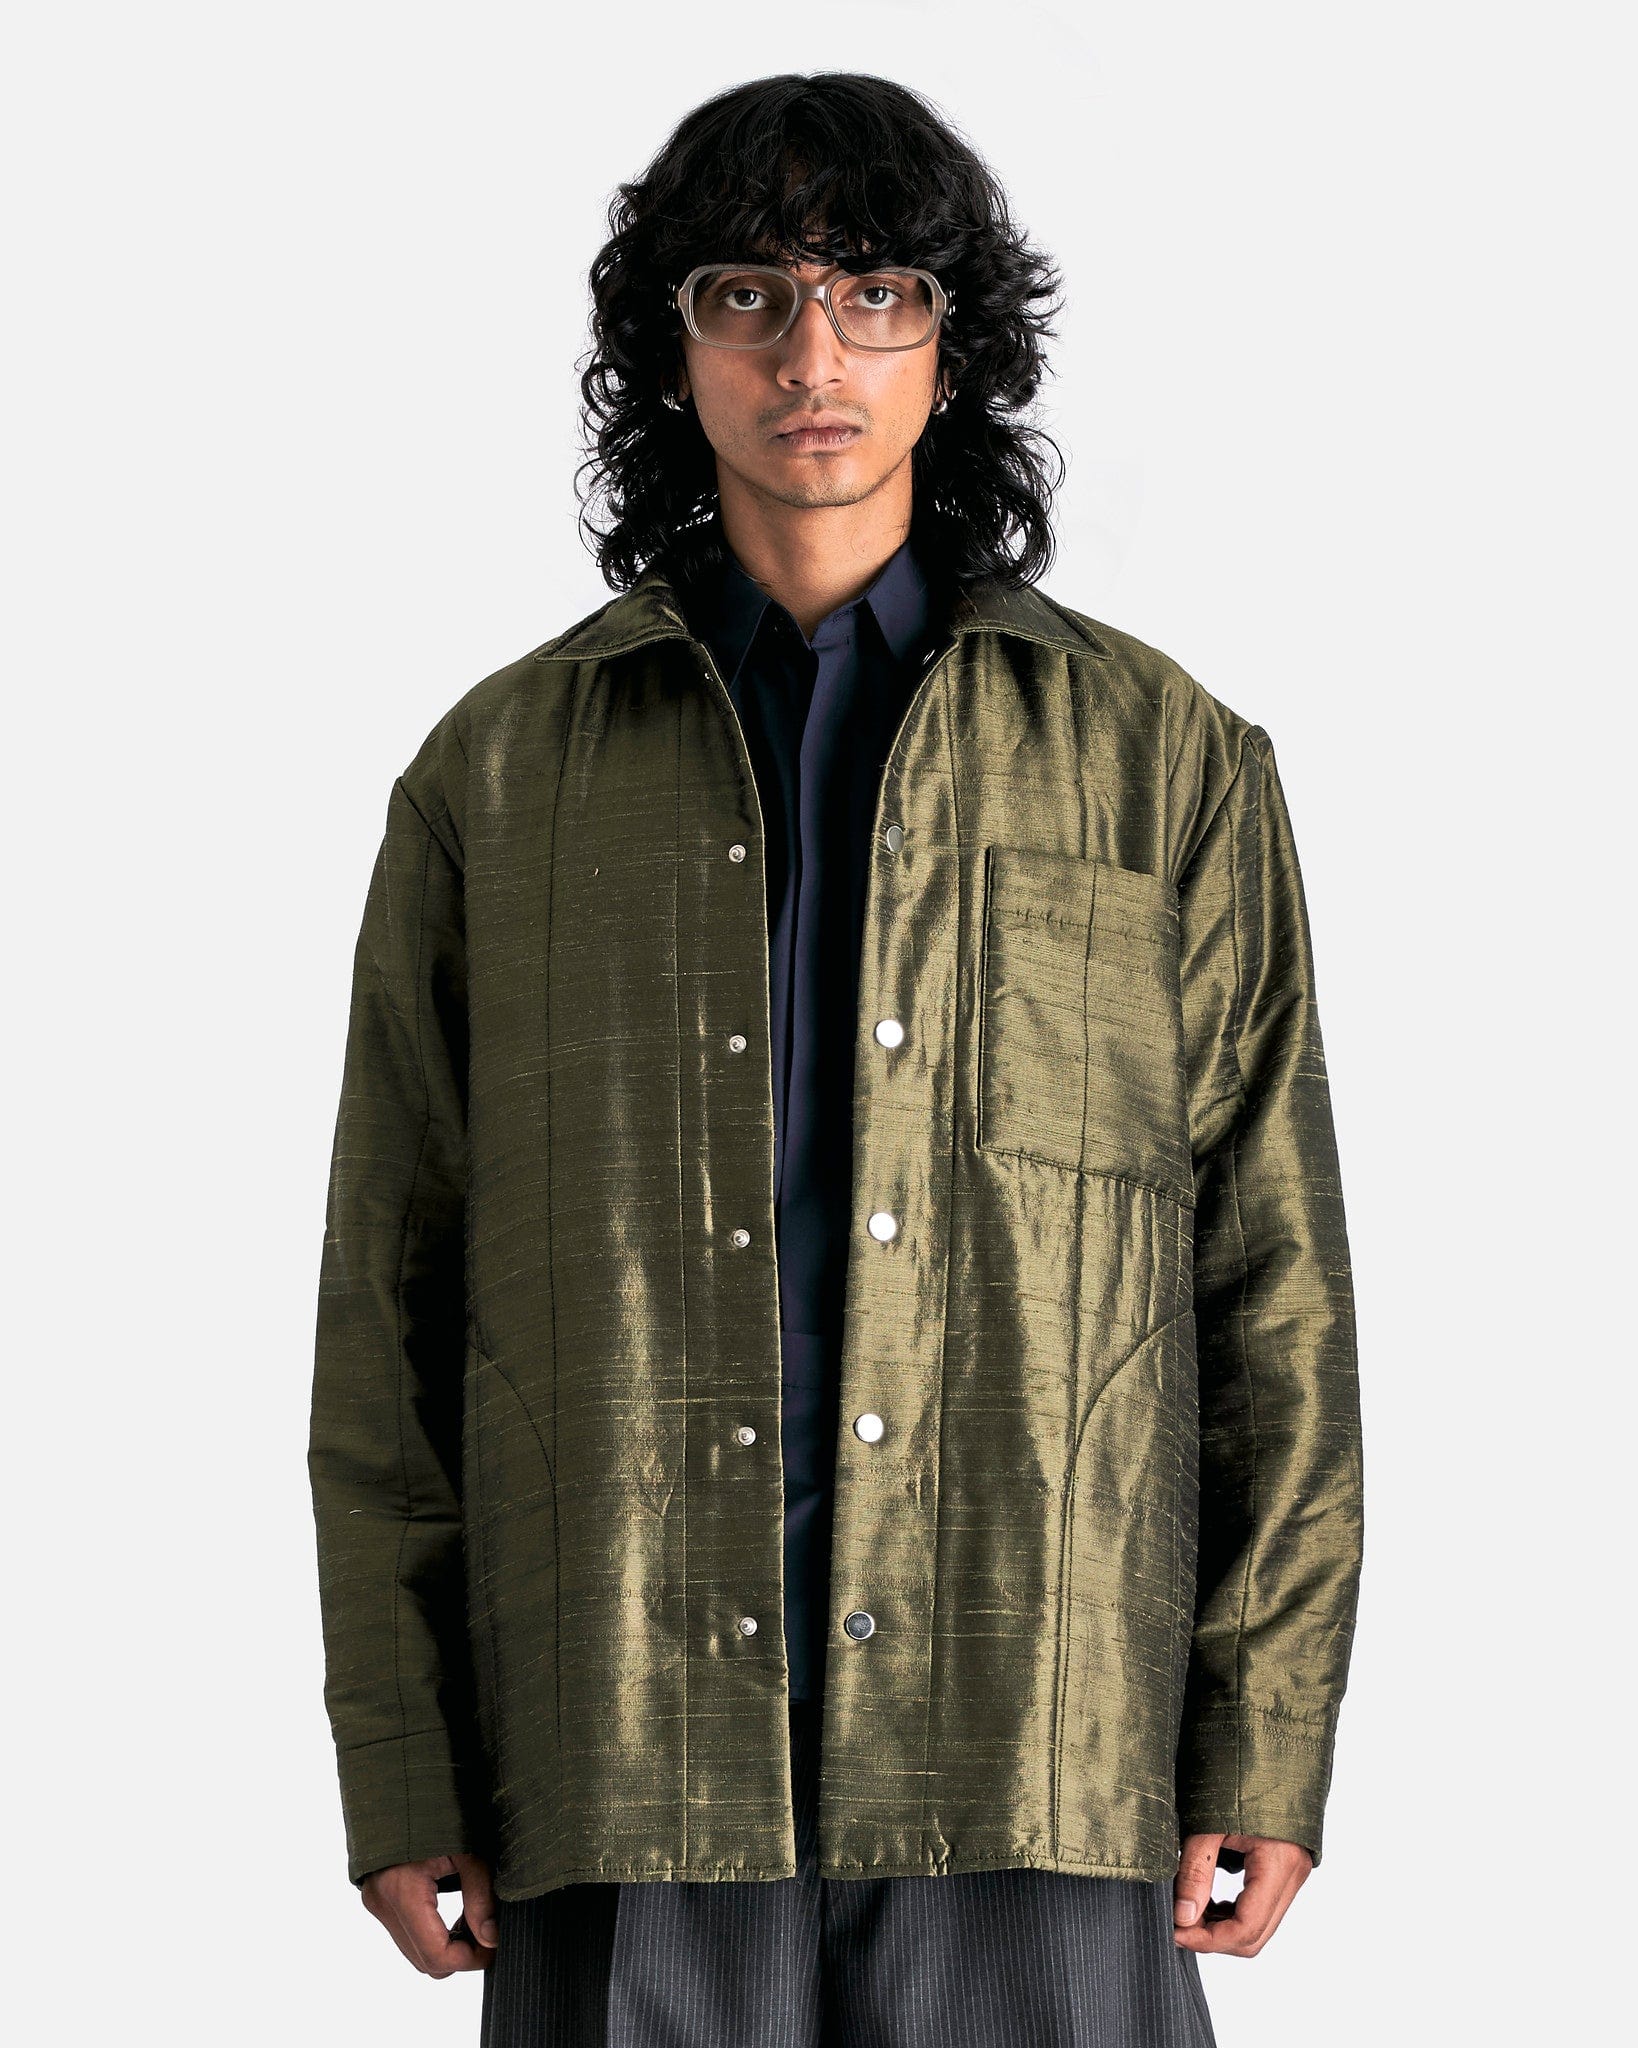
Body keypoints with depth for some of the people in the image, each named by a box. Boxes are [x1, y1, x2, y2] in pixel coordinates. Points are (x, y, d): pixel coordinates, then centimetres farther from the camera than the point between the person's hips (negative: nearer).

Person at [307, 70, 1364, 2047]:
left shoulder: (1166, 759, 10)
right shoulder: (495, 774, 11)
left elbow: (1273, 1281, 8)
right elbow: (387, 1308, 9)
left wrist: (1267, 1739, 0)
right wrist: (398, 1770, 3)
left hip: (1035, 1753, 0)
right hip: (625, 1763, 1)